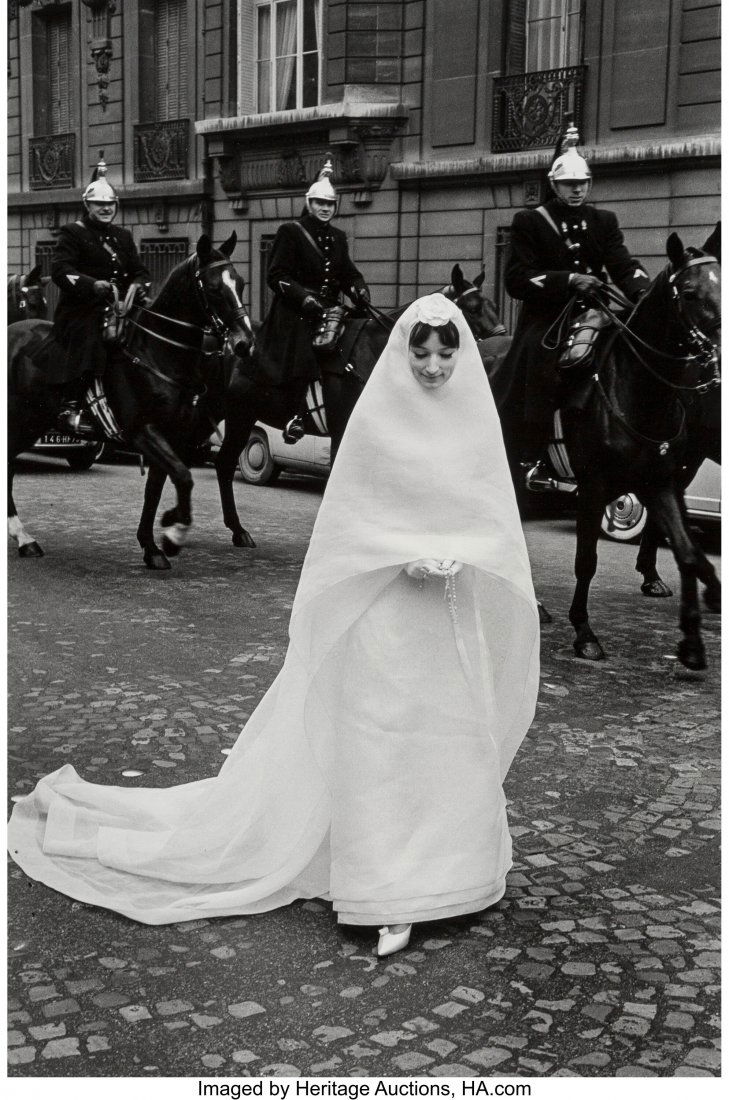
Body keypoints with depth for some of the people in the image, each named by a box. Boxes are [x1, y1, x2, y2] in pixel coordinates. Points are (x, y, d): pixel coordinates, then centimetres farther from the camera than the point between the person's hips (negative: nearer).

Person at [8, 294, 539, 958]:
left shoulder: (478, 422, 3)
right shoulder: (373, 421, -6)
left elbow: (499, 520, 5)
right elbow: (351, 519, -3)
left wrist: (458, 557, -14)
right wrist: (407, 557, -17)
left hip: (459, 622, 3)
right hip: (386, 612, -3)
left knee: (457, 743, 8)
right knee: (381, 741, -3)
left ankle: (454, 867, 25)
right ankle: (390, 898, 7)